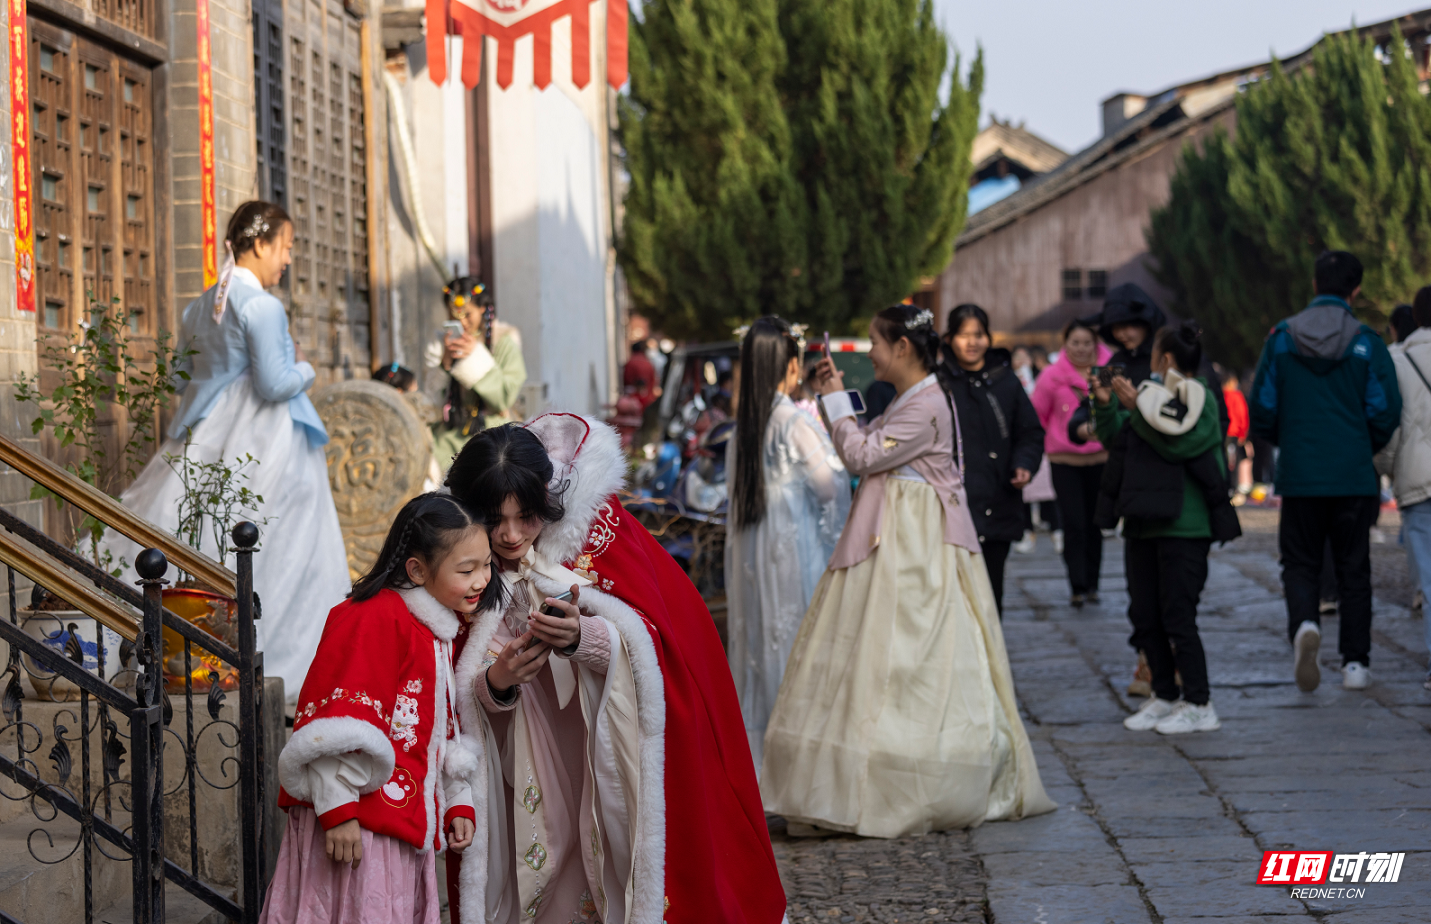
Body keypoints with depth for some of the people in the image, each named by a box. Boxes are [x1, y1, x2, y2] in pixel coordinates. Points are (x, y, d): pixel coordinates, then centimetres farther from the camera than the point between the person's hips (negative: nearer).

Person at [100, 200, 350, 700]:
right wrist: (305, 370, 1)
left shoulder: (199, 307, 10)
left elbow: (182, 378, 17)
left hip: (205, 442, 8)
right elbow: (274, 384, -18)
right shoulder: (263, 307, -15)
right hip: (261, 445, -8)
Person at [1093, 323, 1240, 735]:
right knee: (1145, 616, 9)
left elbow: (1178, 442, -22)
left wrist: (1137, 407, -19)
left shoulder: (1199, 398, -7)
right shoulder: (1153, 393, 15)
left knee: (1177, 616, -8)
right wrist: (1104, 405, 3)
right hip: (1143, 522, 8)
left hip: (1183, 526, -8)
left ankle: (1199, 705, -2)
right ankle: (1164, 696, 18)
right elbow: (1115, 440, 18)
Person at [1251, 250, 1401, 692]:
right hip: (1354, 477, 0)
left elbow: (1262, 410, -1)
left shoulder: (1281, 338, -2)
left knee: (1299, 564, 11)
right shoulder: (1366, 342, -5)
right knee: (1353, 570, 11)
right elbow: (1386, 411, -6)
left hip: (1299, 477, 0)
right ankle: (1355, 662, 11)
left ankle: (1304, 624, -18)